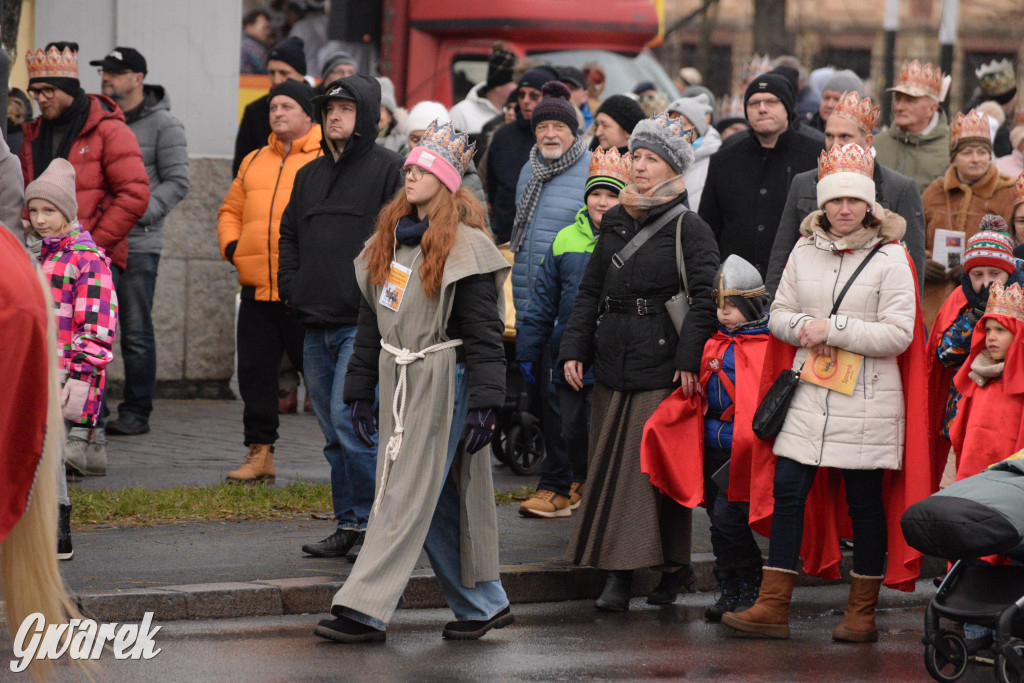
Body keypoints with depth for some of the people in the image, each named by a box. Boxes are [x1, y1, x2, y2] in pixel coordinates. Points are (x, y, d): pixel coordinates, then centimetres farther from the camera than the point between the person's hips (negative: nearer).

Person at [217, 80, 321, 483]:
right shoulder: (254, 162, 18)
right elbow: (231, 210, 24)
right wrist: (231, 244, 7)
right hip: (256, 288, 6)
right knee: (255, 371, 6)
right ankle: (260, 453, 15)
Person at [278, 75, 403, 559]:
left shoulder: (389, 169, -3)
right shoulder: (309, 174, 18)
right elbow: (288, 233, 25)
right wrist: (290, 284, 10)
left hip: (362, 324, -7)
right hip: (315, 326, 7)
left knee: (348, 420, -15)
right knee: (334, 433, 10)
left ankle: (372, 523, -7)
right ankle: (349, 525, 16)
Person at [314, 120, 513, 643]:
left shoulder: (464, 247, -9)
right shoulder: (390, 238, 14)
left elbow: (484, 332, -12)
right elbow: (371, 319, 18)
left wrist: (485, 403, -17)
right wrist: (360, 391, 17)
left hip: (444, 381, -7)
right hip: (398, 383, 7)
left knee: (408, 495, -9)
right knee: (439, 501, 9)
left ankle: (366, 609, -12)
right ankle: (483, 604, 19)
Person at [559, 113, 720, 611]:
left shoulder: (689, 228, -4)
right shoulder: (615, 223, 14)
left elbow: (705, 299, -10)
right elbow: (590, 290, 17)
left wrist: (690, 359, -19)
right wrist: (573, 349, 7)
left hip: (662, 369, -6)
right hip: (613, 364, 6)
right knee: (610, 467, 3)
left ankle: (671, 565, 0)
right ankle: (617, 574, 6)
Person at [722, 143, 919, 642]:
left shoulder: (890, 258, -6)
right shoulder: (804, 251, 9)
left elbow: (898, 334, -11)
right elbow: (779, 314, 15)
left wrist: (833, 329, -15)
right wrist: (805, 330, -7)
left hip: (866, 398, -4)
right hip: (809, 392, 4)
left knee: (864, 501, 3)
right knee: (787, 491, -1)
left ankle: (862, 614, 13)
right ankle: (772, 606, 3)